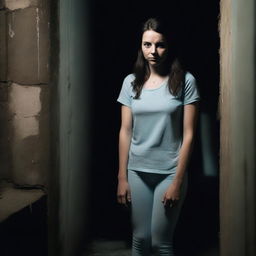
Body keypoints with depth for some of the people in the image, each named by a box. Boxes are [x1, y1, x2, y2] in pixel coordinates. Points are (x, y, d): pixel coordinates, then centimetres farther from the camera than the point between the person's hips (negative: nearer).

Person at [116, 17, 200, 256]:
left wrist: (178, 181, -12)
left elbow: (188, 134, -9)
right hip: (137, 171, 3)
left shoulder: (185, 81, -7)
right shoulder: (131, 82, 2)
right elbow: (125, 131, 3)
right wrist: (122, 176, 1)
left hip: (169, 172, -3)